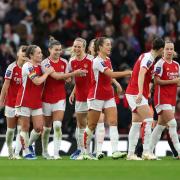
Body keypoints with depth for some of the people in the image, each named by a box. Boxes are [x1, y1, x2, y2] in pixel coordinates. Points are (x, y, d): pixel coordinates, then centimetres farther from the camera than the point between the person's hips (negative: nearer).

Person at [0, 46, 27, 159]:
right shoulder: (12, 67, -8)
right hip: (11, 102, -1)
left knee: (21, 129, -8)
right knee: (11, 129, 7)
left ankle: (17, 153, -7)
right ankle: (10, 152, 21)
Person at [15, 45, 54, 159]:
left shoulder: (40, 66, 8)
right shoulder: (27, 66, -14)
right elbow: (37, 81, -24)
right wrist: (47, 73, -12)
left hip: (37, 102, 7)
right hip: (25, 102, -7)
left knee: (39, 128, 0)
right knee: (25, 128, 1)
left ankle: (29, 144, 25)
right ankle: (26, 152, 9)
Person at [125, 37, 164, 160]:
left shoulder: (146, 56, 15)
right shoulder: (148, 58, -15)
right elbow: (141, 74, -28)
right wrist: (140, 92, -38)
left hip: (134, 93, 10)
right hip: (136, 93, -10)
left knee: (136, 124, 8)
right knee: (148, 120, -16)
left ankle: (131, 154, 9)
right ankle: (146, 152, -22)